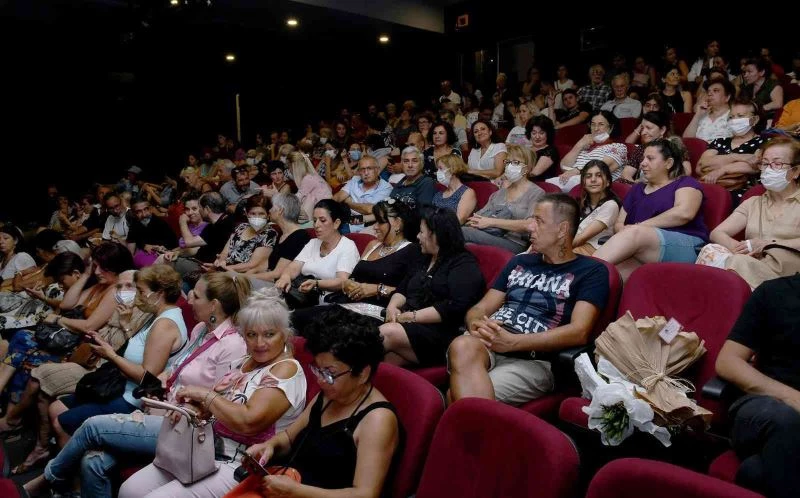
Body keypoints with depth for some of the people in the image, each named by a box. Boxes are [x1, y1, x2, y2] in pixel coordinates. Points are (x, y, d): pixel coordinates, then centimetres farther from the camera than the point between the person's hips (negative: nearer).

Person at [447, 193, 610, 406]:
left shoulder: (591, 271, 7)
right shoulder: (519, 262, 23)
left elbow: (579, 332, -8)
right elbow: (480, 308, 20)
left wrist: (512, 341, -17)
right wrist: (476, 324, -7)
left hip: (533, 361, -5)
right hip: (486, 346, 5)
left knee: (458, 396, -33)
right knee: (461, 347, -35)